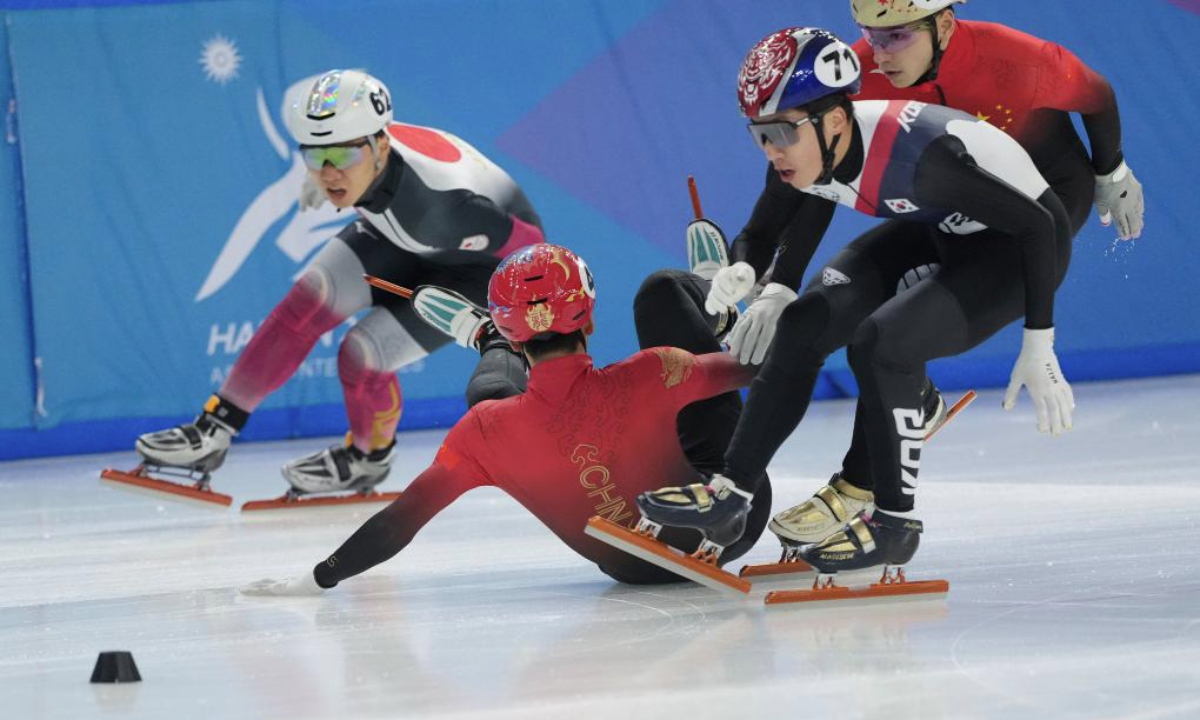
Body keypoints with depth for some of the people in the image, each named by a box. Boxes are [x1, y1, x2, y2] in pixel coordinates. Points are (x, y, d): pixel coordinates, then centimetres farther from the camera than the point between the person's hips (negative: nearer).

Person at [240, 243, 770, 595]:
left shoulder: (489, 432, -22)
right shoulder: (650, 377, -27)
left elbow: (402, 519, -18)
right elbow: (746, 368, -10)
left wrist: (317, 579, -7)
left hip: (629, 565, 2)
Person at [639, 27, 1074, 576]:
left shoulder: (913, 151, -37)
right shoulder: (805, 158, -15)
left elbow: (1037, 225, -30)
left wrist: (1038, 352, -27)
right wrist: (773, 292, -11)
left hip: (1016, 244, -8)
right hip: (934, 232, 8)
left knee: (881, 341, -26)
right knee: (808, 321, -6)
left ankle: (895, 523, -10)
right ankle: (732, 490, 4)